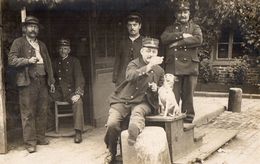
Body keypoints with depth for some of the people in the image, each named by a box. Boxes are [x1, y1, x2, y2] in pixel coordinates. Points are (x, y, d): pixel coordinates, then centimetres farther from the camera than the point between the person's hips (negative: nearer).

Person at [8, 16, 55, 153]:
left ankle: (40, 137, 17)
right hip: (28, 82, -5)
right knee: (28, 113, -4)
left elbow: (48, 63, 21)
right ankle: (30, 142, 0)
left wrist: (51, 81, 16)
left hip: (42, 81, 5)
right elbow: (11, 60, -5)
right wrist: (28, 60, -16)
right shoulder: (18, 42, 5)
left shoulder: (42, 45, 22)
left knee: (42, 111, 6)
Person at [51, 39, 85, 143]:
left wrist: (78, 93, -17)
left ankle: (78, 132, -32)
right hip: (58, 92, 3)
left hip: (71, 91, -3)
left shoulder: (74, 61, 8)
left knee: (78, 102, -33)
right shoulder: (55, 63, 16)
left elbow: (79, 78, -2)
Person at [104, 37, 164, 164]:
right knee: (112, 123, -22)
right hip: (123, 100, -1)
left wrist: (156, 89, 1)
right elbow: (130, 76, -23)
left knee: (137, 112, -36)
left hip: (142, 102, 1)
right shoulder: (134, 64, 2)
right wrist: (148, 67, -35)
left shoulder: (159, 71, 13)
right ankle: (111, 153, 2)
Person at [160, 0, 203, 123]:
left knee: (188, 96, 1)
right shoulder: (170, 28, 20)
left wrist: (178, 43, -10)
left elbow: (198, 40, -7)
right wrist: (182, 35, -10)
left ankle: (188, 121, 8)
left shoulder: (195, 27, 15)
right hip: (173, 66, 1)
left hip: (189, 66, -1)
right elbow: (164, 38, -3)